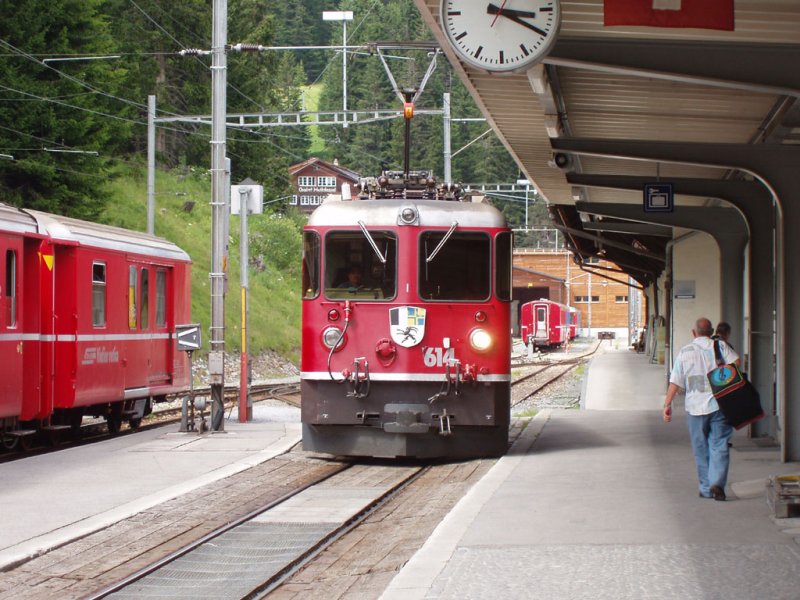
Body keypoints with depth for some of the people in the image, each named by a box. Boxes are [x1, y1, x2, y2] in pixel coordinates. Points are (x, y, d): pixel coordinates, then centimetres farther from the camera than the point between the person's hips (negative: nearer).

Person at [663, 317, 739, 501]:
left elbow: (675, 382, 2)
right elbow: (736, 362, -12)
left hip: (695, 407, 1)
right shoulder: (720, 346, 2)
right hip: (719, 404, -1)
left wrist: (667, 405, 5)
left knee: (701, 450, 11)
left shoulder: (685, 352, 5)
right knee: (719, 446, 0)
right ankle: (717, 483, -17)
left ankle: (706, 488, 14)